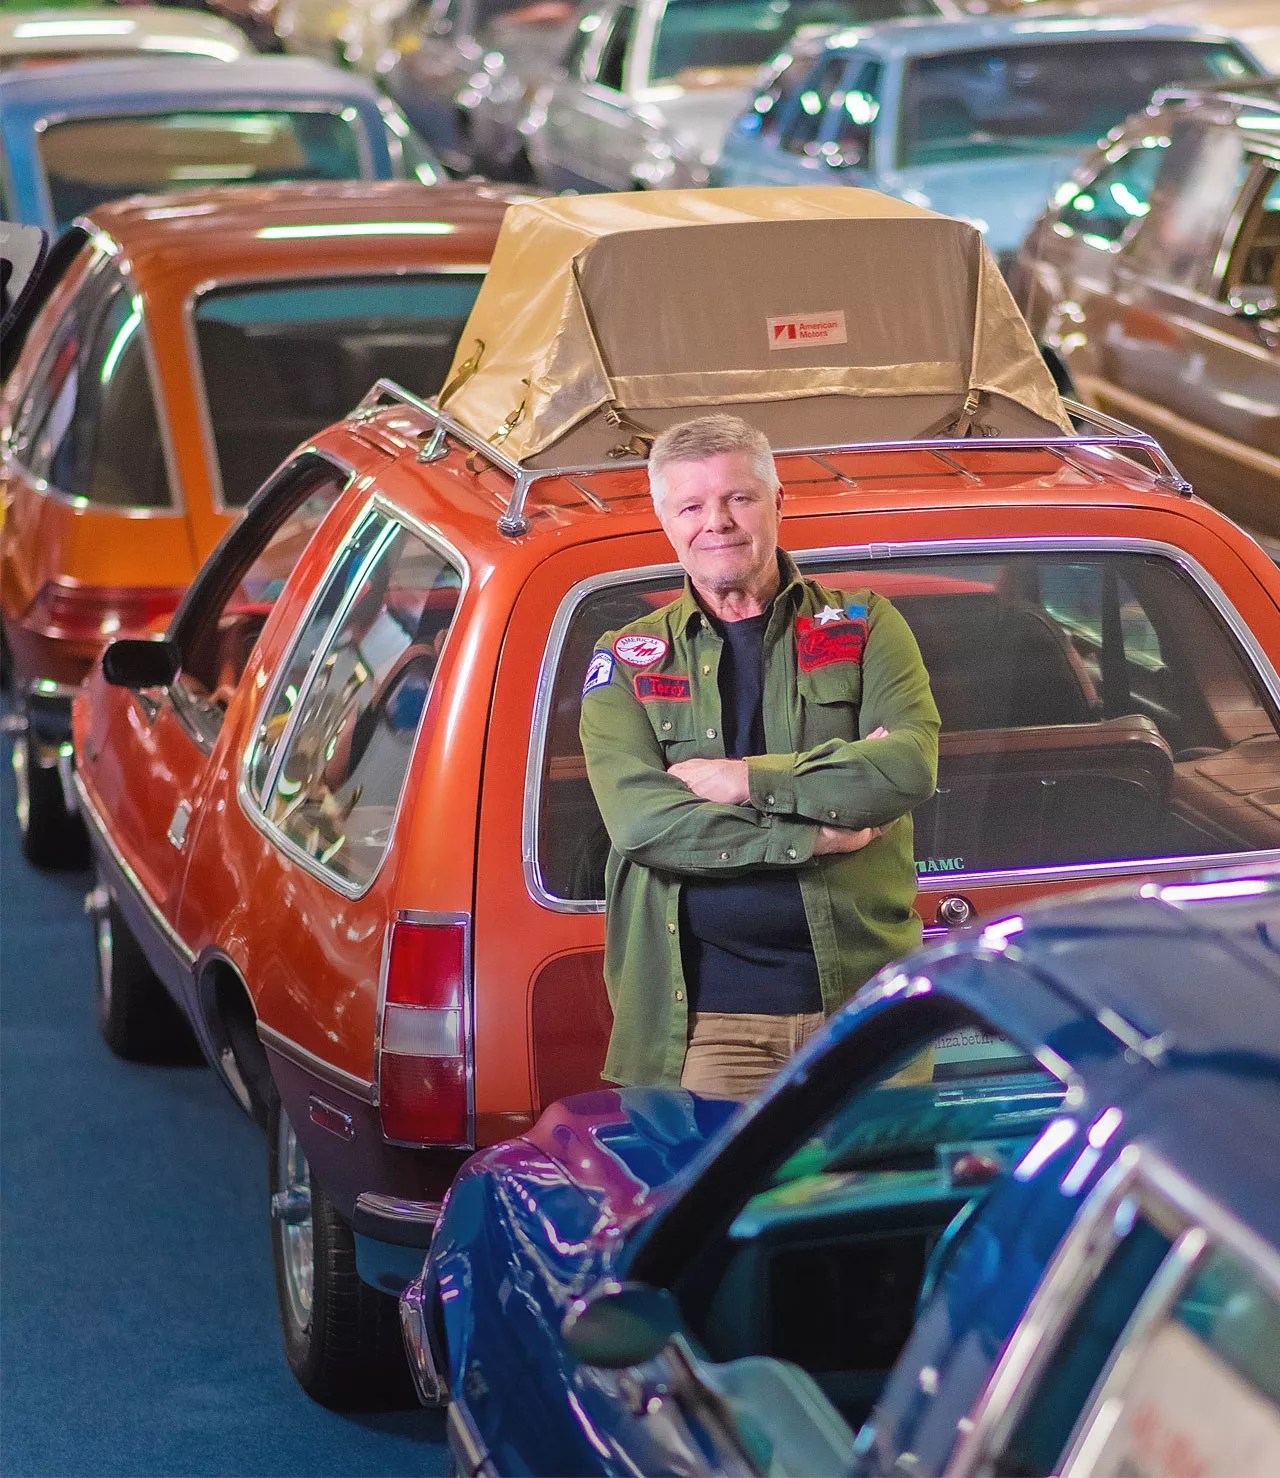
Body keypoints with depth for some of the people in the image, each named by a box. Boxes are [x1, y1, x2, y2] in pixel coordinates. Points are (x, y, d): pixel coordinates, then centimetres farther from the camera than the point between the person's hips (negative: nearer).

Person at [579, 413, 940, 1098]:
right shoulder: (627, 661, 9)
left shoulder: (864, 626, 10)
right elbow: (640, 819, -8)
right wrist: (815, 836, -12)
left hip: (862, 995, 1)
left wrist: (744, 779, -10)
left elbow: (909, 765, -8)